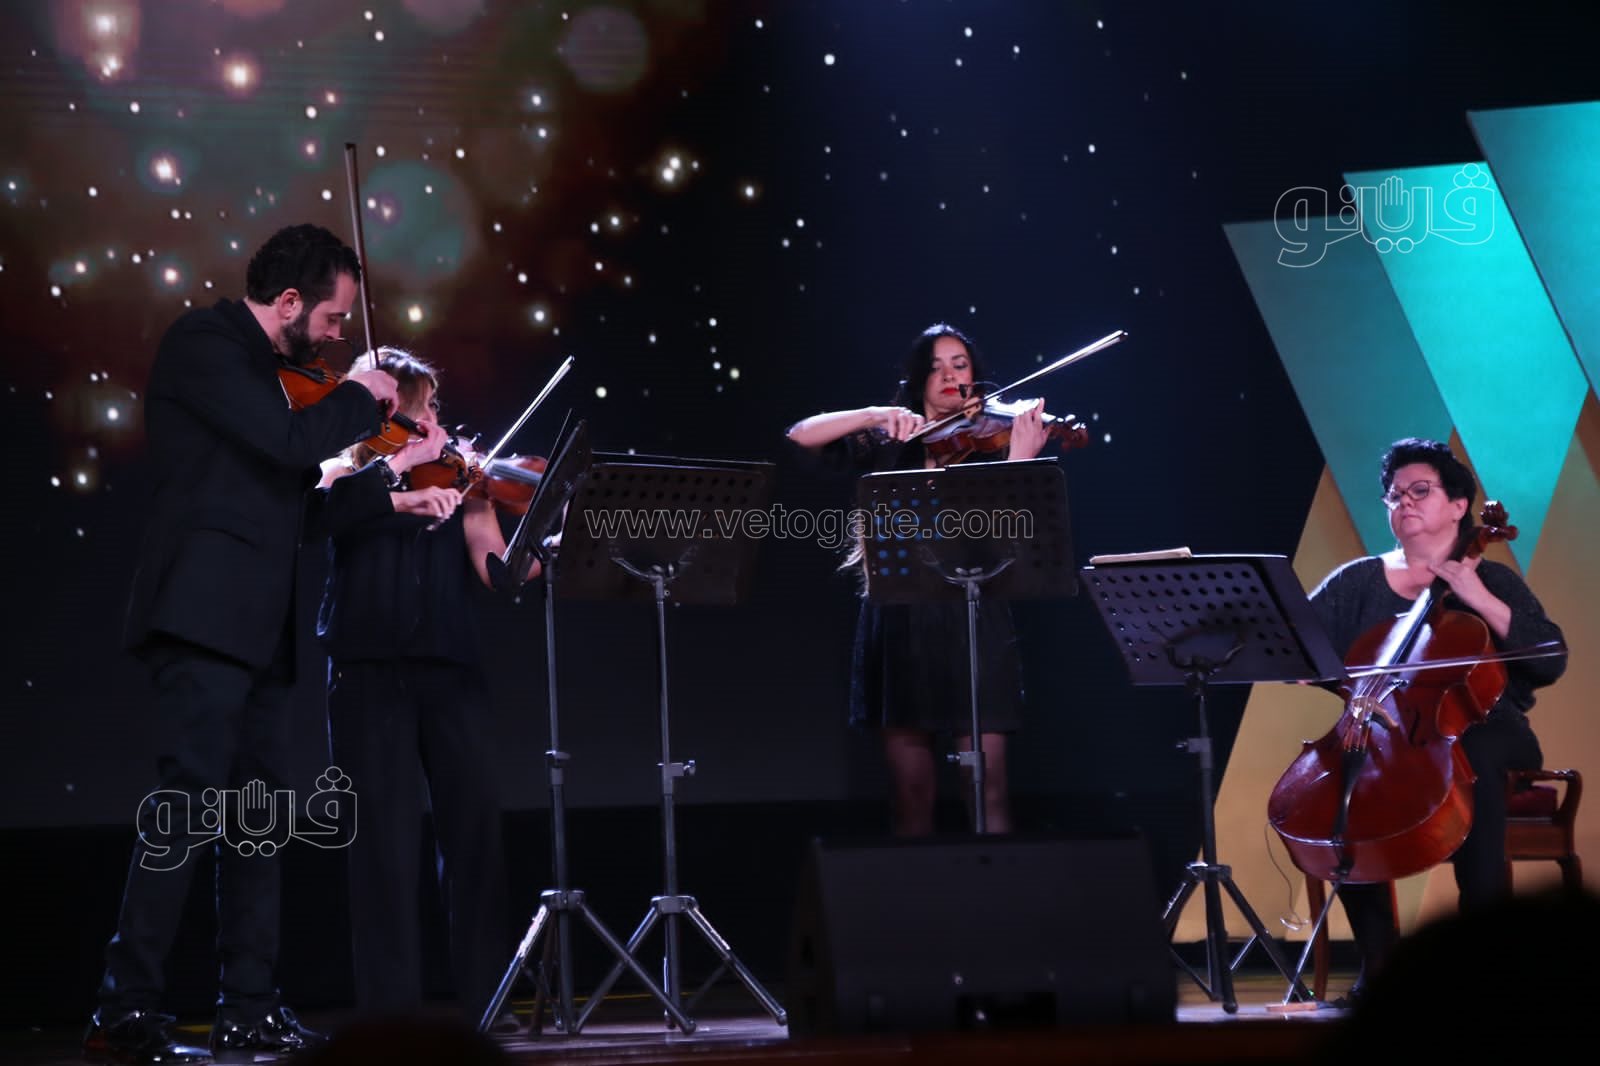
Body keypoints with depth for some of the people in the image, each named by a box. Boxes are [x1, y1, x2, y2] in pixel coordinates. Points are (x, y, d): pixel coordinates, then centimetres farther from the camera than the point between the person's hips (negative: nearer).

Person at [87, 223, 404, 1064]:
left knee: (258, 807, 8)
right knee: (189, 796, -16)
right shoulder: (203, 343, -7)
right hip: (206, 609, -10)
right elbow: (290, 443, -20)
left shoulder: (260, 364, 20)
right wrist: (359, 397, -4)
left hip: (254, 621, 10)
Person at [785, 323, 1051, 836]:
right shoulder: (886, 444, 10)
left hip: (972, 621, -2)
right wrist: (875, 416, -11)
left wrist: (1019, 459, -25)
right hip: (899, 620, 2)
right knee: (909, 788, 3)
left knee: (988, 783, -8)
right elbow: (800, 436, 0)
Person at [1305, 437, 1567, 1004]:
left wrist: (1480, 600, -13)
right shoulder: (1357, 581, 14)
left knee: (1474, 766, -38)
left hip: (1479, 731, -2)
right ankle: (1379, 960, -22)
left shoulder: (1492, 580, 8)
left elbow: (1551, 660, -5)